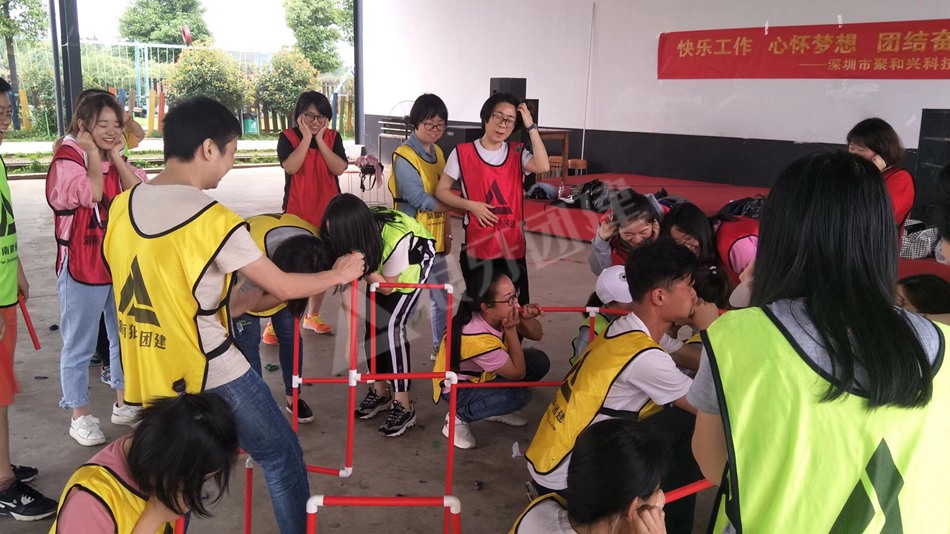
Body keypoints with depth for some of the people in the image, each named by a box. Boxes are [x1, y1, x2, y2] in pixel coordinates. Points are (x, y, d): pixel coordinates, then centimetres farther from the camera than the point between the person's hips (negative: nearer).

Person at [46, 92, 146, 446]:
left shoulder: (118, 160, 10)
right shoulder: (67, 159, -10)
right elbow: (92, 194, -25)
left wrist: (115, 157, -8)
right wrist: (93, 154, -15)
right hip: (82, 267, -7)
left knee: (125, 337, 16)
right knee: (79, 346, 3)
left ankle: (124, 404, 31)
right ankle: (80, 417, 15)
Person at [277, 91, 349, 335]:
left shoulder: (333, 137, 3)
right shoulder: (287, 137, -5)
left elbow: (339, 168, -11)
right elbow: (291, 167, -22)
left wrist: (320, 139, -13)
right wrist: (307, 137, -18)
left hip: (327, 212, 4)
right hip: (296, 213, -3)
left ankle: (313, 315, 27)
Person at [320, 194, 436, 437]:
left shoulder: (396, 239, -42)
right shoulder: (356, 229, -30)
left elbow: (388, 286, -25)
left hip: (416, 255, -5)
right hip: (381, 260, 5)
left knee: (392, 325, -16)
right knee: (373, 323, -3)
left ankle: (403, 405, -8)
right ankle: (379, 391, 16)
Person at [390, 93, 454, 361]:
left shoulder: (437, 152, 9)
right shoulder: (404, 156, -15)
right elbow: (420, 200, -20)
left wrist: (447, 233, 13)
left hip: (433, 240, 8)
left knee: (442, 298, 16)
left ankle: (441, 349, 32)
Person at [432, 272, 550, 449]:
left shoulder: (497, 314, -19)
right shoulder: (478, 340, -38)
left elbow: (537, 335, -7)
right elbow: (518, 373, -25)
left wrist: (526, 319, -30)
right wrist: (511, 329, -32)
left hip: (483, 373, 8)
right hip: (457, 388, -8)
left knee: (539, 362, -6)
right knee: (519, 395, -28)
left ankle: (496, 408, 13)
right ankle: (459, 417, -9)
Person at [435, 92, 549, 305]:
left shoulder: (518, 154, 5)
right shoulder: (463, 153, -3)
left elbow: (543, 167, -15)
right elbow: (441, 191, 1)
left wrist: (531, 126, -13)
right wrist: (471, 205, -13)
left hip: (512, 247, 3)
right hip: (477, 247, -2)